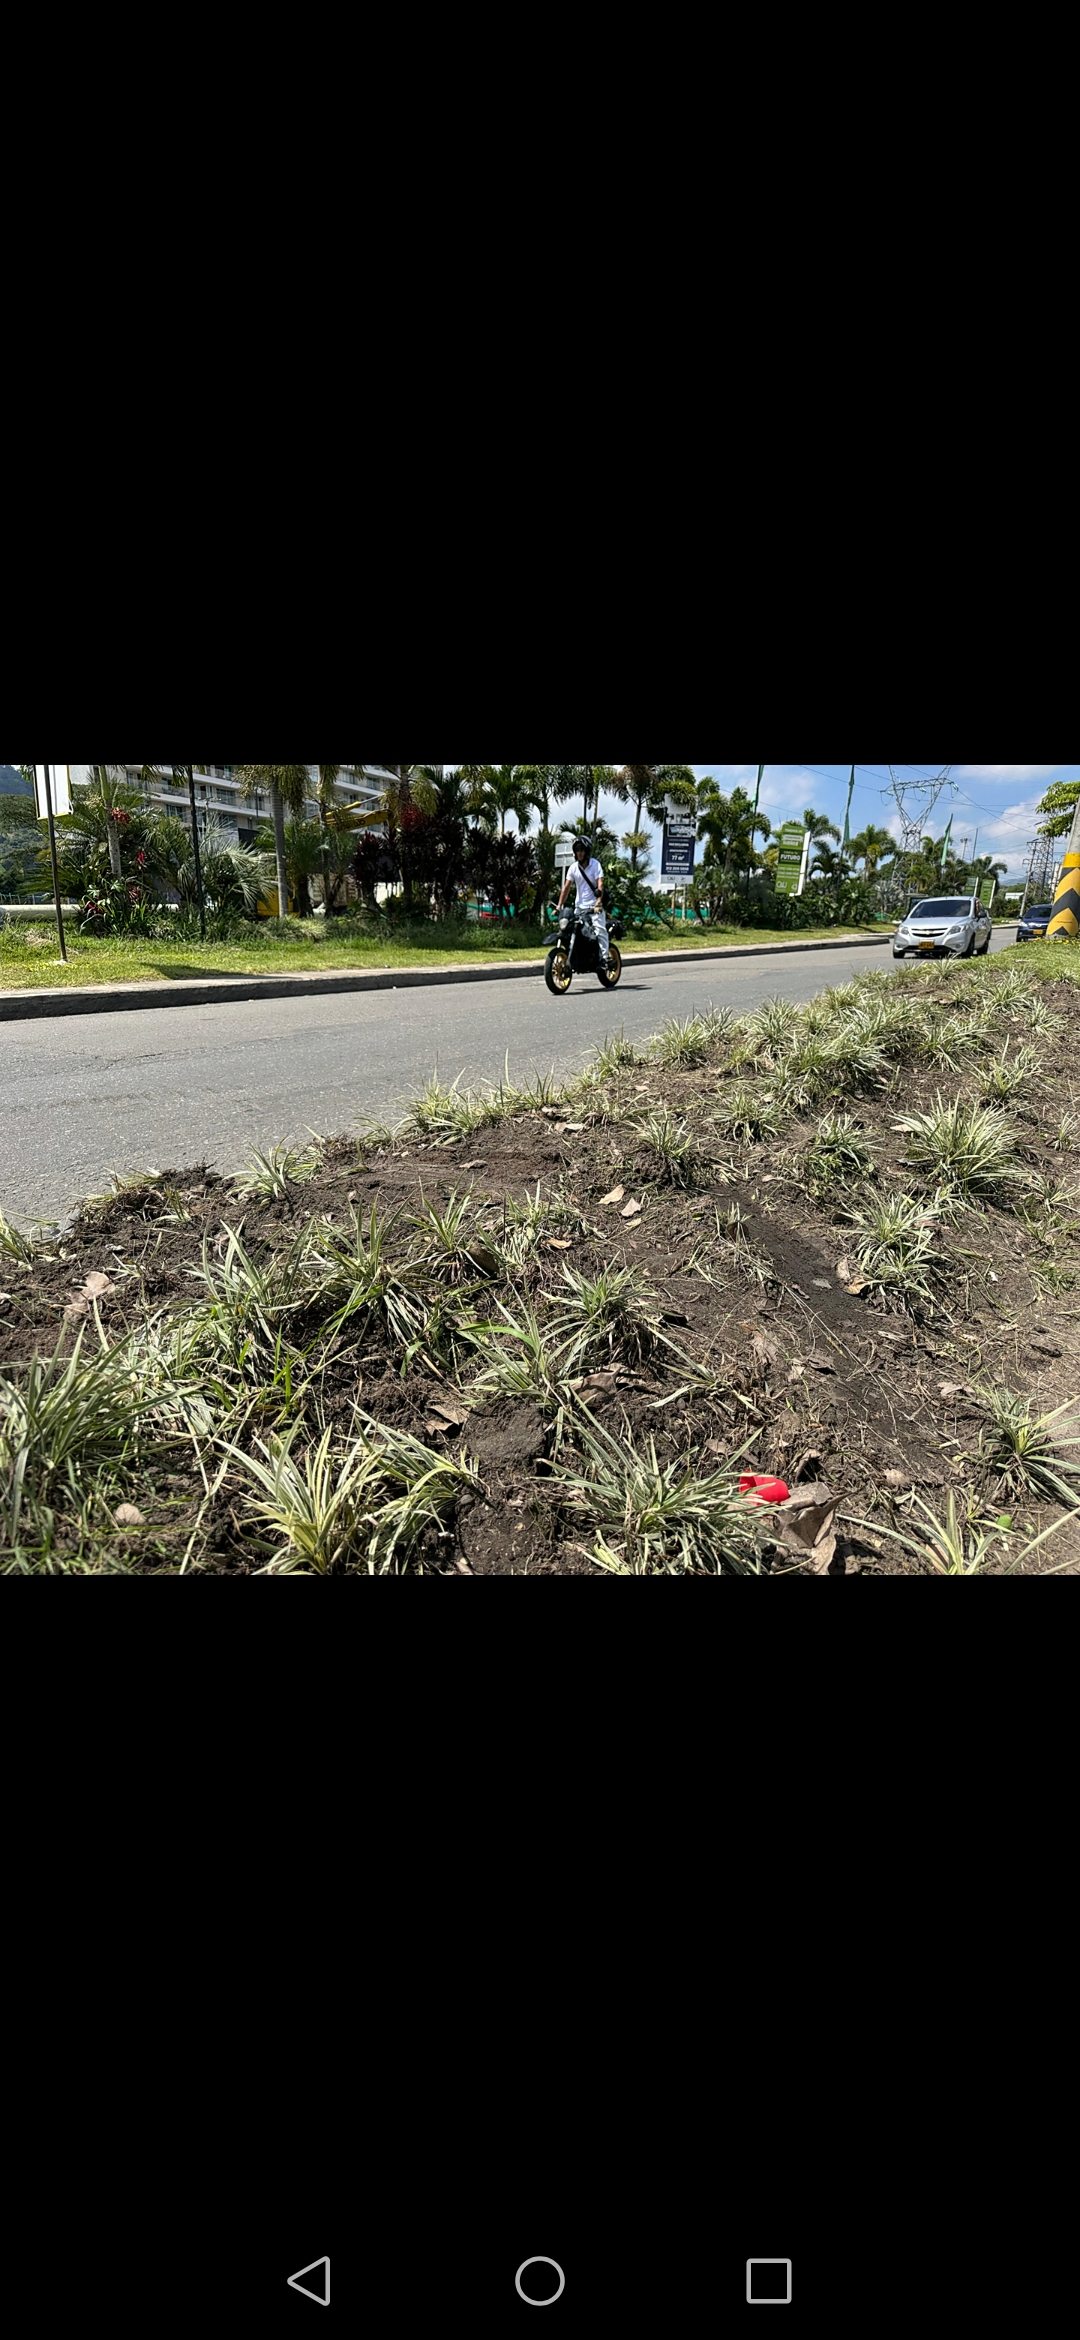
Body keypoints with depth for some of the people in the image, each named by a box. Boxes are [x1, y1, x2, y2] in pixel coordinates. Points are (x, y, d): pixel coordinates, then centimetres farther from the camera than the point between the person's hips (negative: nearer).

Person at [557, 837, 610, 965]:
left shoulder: (595, 864, -6)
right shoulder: (574, 867, 4)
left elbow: (600, 884, -16)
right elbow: (566, 887, 3)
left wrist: (598, 904, -29)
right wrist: (559, 906, -6)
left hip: (595, 906, -4)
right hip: (580, 906, 4)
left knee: (600, 929, -16)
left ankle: (604, 957, -17)